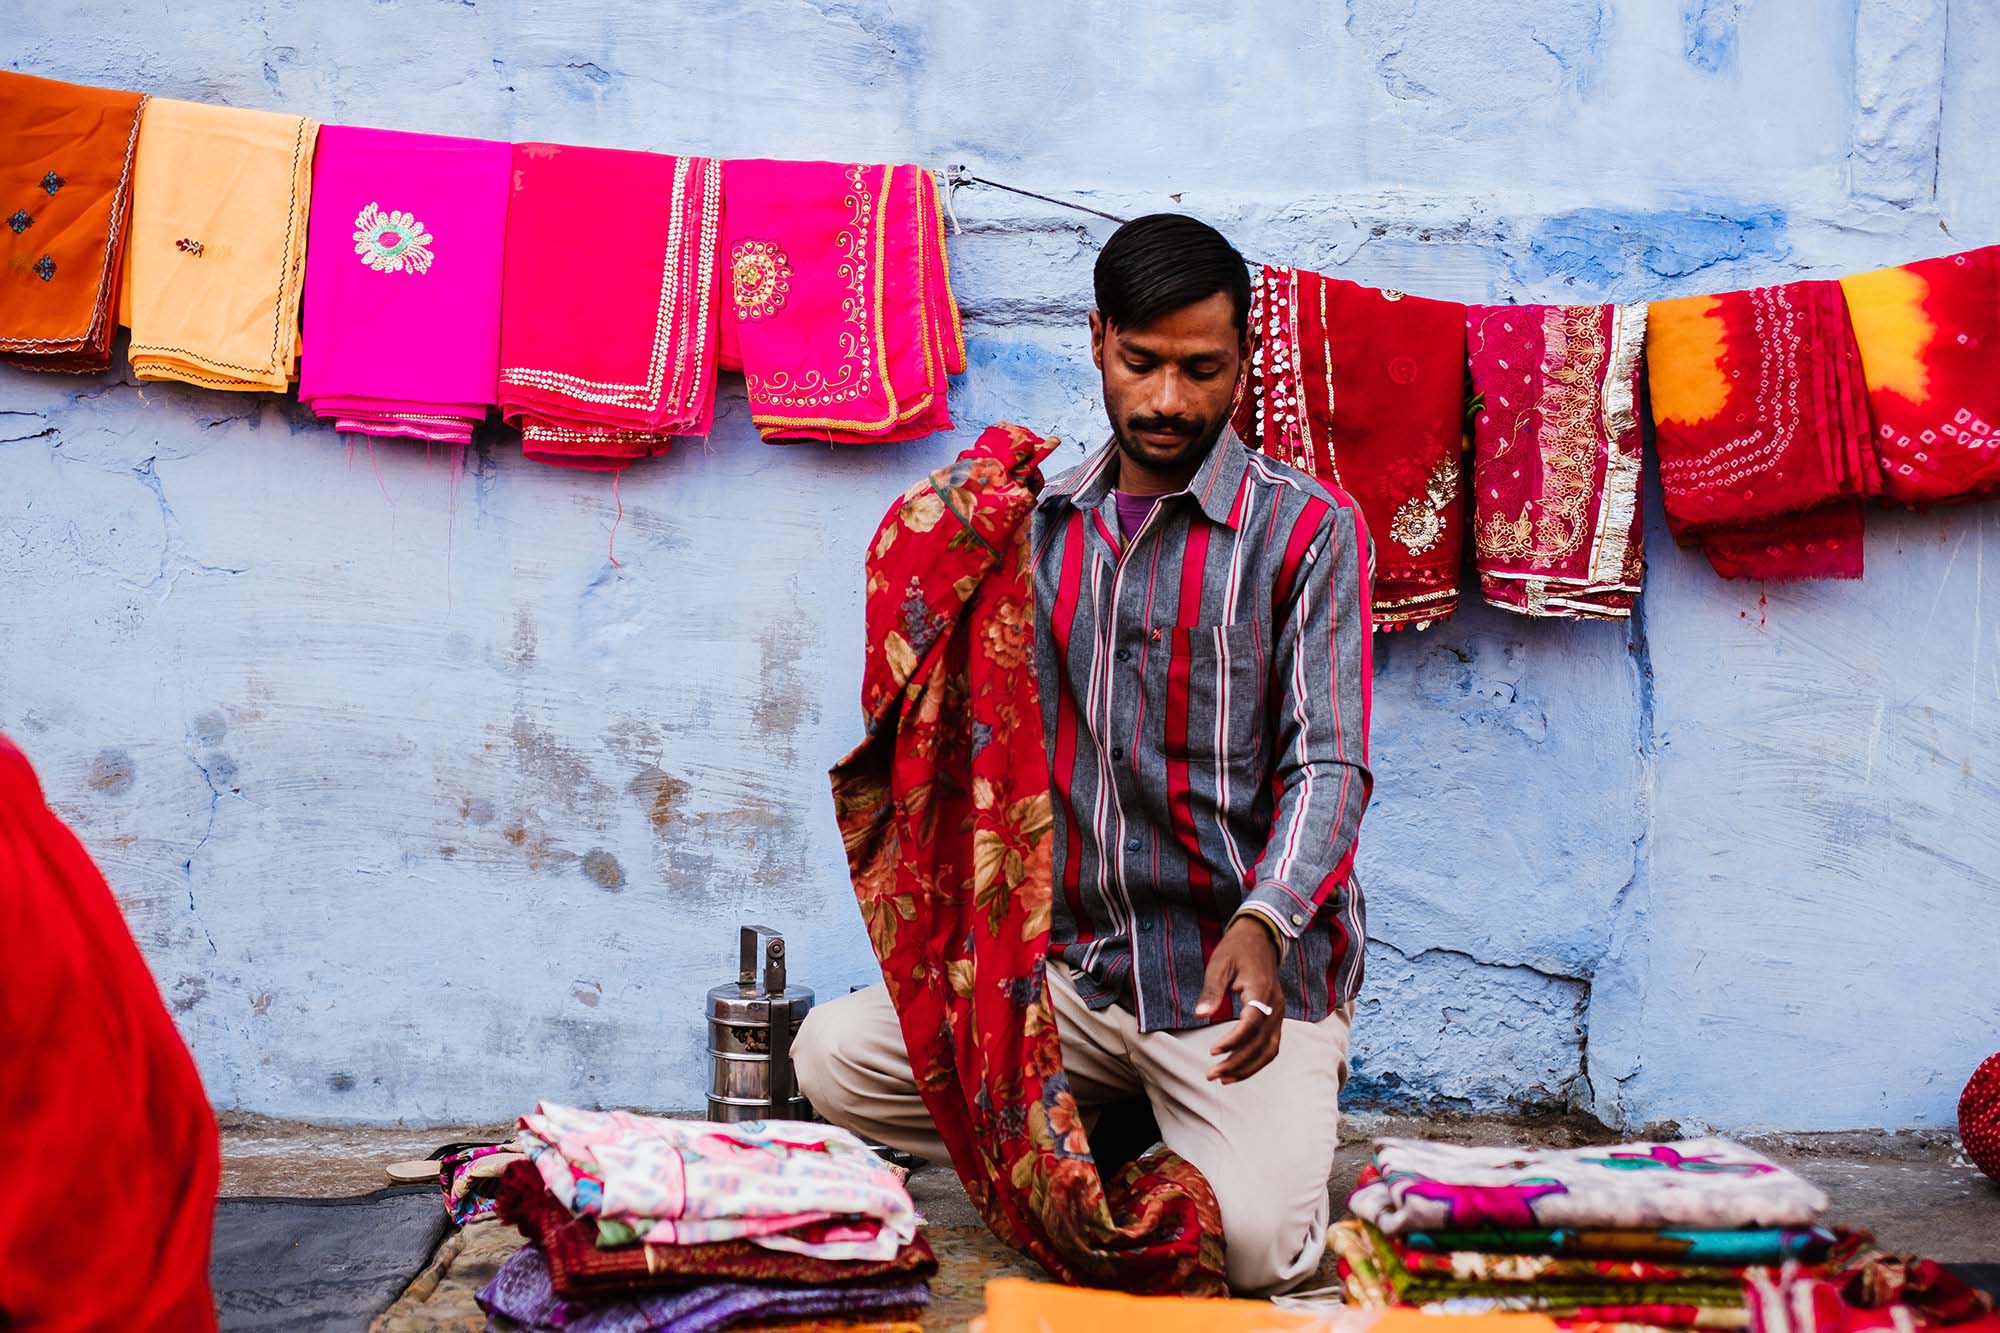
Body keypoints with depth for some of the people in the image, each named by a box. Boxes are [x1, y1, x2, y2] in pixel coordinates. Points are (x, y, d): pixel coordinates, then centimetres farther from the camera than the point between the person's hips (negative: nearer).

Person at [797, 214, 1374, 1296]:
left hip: (1244, 972, -4)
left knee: (1253, 1241, -23)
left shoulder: (1306, 530, -5)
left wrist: (1263, 925, -30)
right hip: (1073, 962, 4)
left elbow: (1327, 762, -12)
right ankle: (1108, 1132, 5)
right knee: (834, 1054, -12)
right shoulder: (1040, 525, 10)